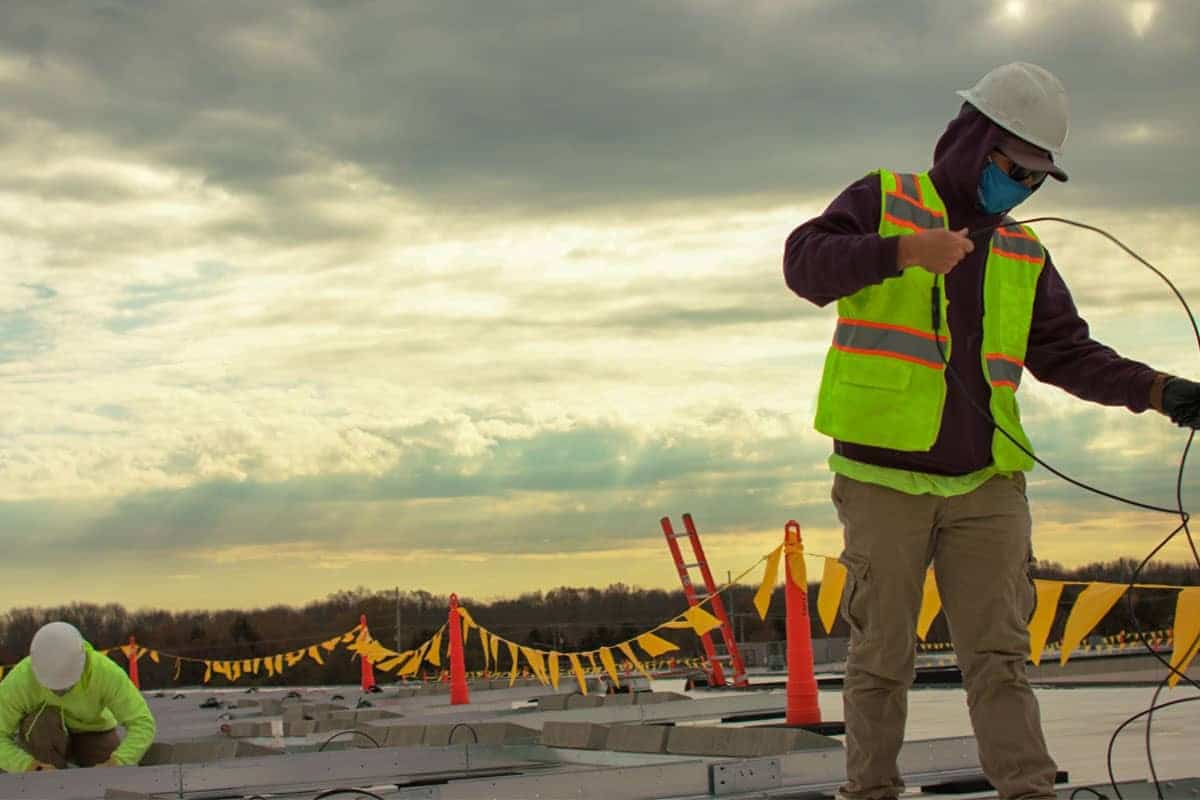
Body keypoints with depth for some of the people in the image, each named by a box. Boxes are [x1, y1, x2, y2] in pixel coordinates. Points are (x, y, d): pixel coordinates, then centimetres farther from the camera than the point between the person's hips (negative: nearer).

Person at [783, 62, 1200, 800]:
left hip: (988, 485, 4)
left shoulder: (1025, 256, 17)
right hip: (885, 476, -4)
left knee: (1000, 656, 2)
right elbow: (807, 263, -13)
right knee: (882, 658, 3)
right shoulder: (882, 201, 2)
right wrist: (903, 251, -29)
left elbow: (1068, 352, 15)